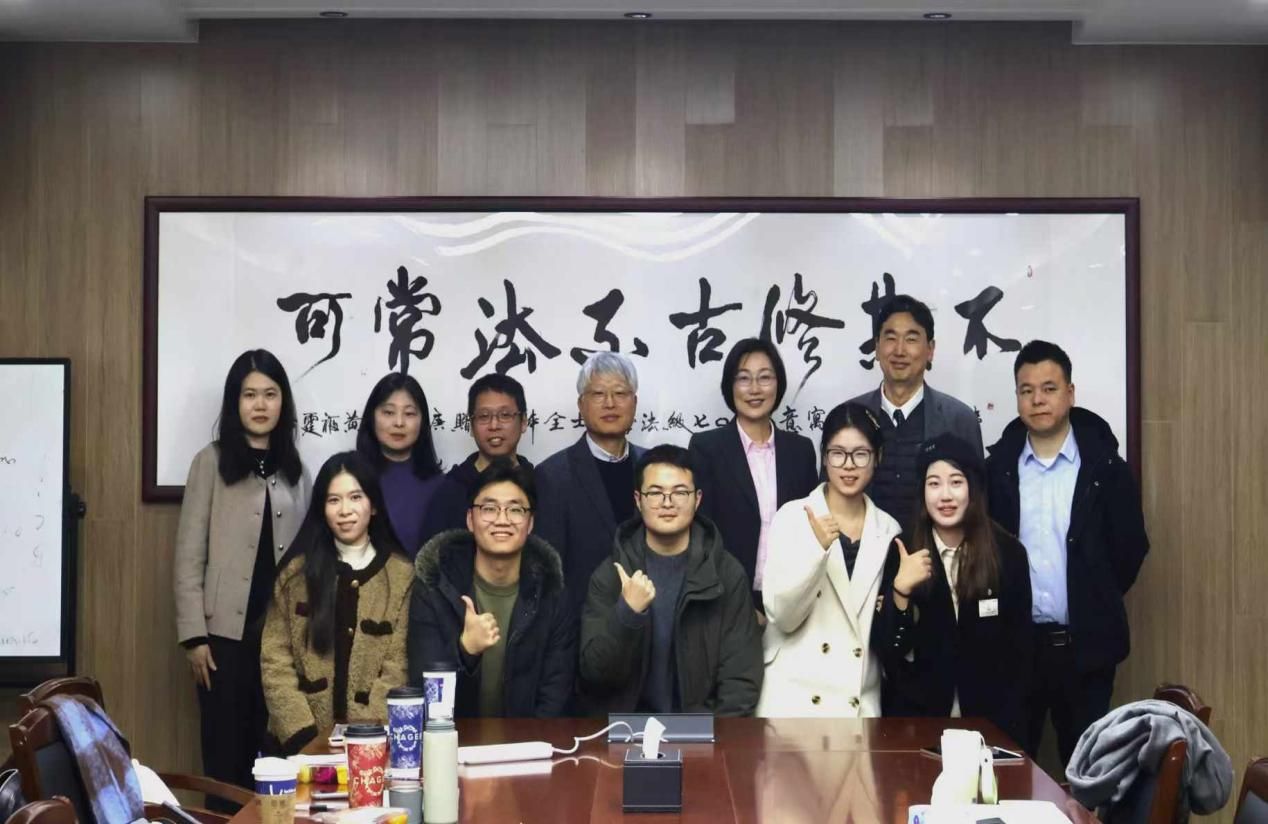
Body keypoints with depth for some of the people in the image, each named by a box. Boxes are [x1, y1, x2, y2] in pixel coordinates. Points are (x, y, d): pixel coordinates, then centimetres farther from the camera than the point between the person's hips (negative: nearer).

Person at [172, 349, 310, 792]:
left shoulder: (294, 468, 11)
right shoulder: (212, 461, -1)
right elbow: (189, 555, -4)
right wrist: (194, 636, -9)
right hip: (227, 631, -3)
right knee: (225, 754, 2)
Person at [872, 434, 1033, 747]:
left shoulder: (1008, 553, -5)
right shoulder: (902, 554, -6)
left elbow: (1020, 649, 1)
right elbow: (884, 648, -9)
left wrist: (1009, 723, -4)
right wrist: (900, 590, -24)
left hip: (989, 719, 0)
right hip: (916, 716, 0)